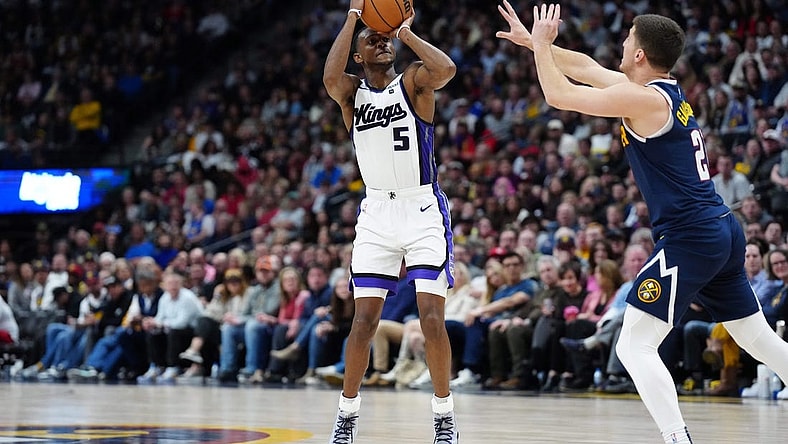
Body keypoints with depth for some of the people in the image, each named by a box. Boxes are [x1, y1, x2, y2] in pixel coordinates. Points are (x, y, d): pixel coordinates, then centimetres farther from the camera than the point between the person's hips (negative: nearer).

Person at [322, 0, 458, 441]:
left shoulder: (413, 82, -1)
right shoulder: (352, 91, 6)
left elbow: (447, 69, -25)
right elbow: (331, 78, -19)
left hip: (423, 211, -2)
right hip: (377, 212, 2)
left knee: (432, 318, -9)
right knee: (364, 320, -1)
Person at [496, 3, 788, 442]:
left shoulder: (645, 99, -12)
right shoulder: (667, 91, 14)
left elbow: (559, 94, -10)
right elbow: (587, 68, 26)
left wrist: (541, 44, 5)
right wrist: (532, 41, 29)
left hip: (689, 238, -10)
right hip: (724, 230, 10)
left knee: (634, 345, -8)